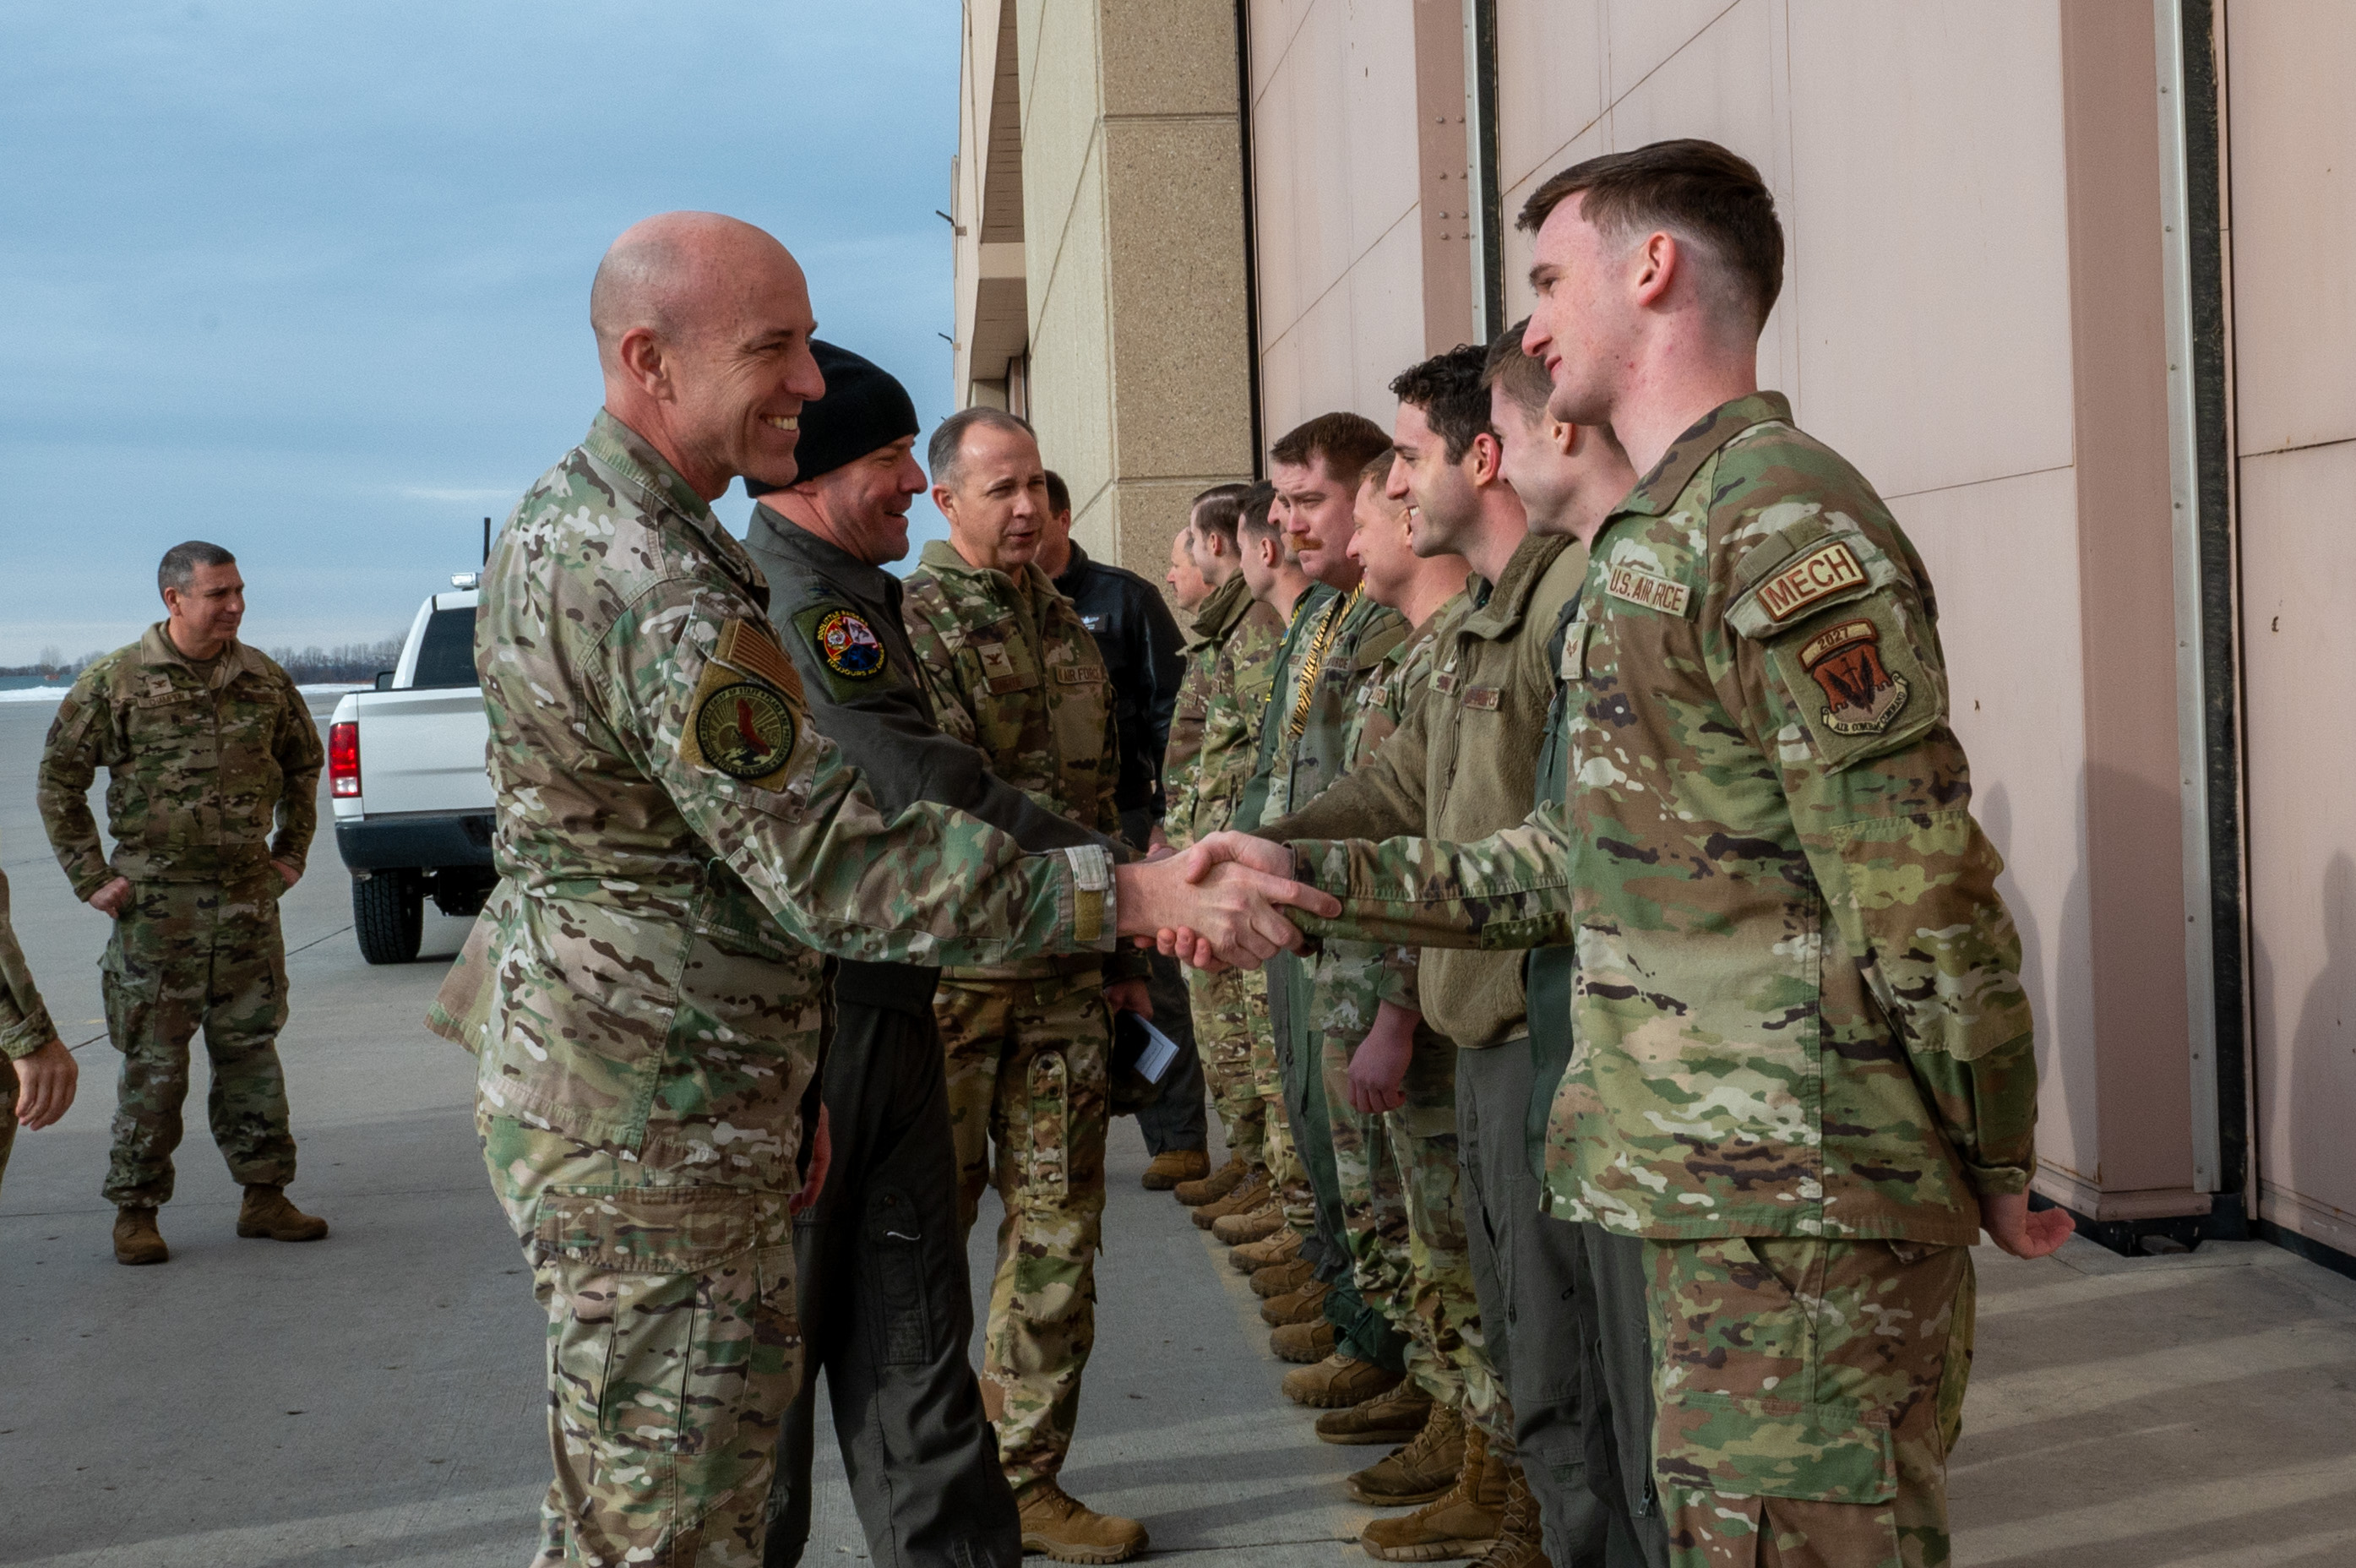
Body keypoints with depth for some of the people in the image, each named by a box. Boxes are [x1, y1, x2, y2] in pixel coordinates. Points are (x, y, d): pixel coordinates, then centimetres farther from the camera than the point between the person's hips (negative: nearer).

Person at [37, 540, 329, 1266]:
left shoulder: (265, 679, 5)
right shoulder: (115, 681, -5)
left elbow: (304, 761, 21)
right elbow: (59, 779, 1)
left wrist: (291, 852, 16)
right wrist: (89, 877, -2)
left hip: (248, 897, 3)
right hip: (156, 900, -3)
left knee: (251, 1050, 9)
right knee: (154, 1062, 1)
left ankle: (264, 1196, 17)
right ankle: (135, 1211, 12)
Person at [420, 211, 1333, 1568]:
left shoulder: (569, 522, 12)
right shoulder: (657, 586, -23)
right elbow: (836, 864, -28)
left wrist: (782, 1078, 21)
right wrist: (1137, 894, -29)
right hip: (652, 1129, -11)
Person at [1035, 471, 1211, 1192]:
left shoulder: (1123, 598, 2)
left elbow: (1171, 711, -1)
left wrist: (1171, 815, -8)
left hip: (1119, 817, -3)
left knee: (1147, 978, 0)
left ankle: (1180, 1137, 8)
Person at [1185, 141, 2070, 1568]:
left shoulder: (1779, 527, -16)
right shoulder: (1662, 536, 17)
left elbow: (1923, 894, -18)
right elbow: (1589, 861, 17)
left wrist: (1997, 1168, -8)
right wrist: (1307, 873, 13)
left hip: (1802, 1208, -10)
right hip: (1720, 1187, 10)